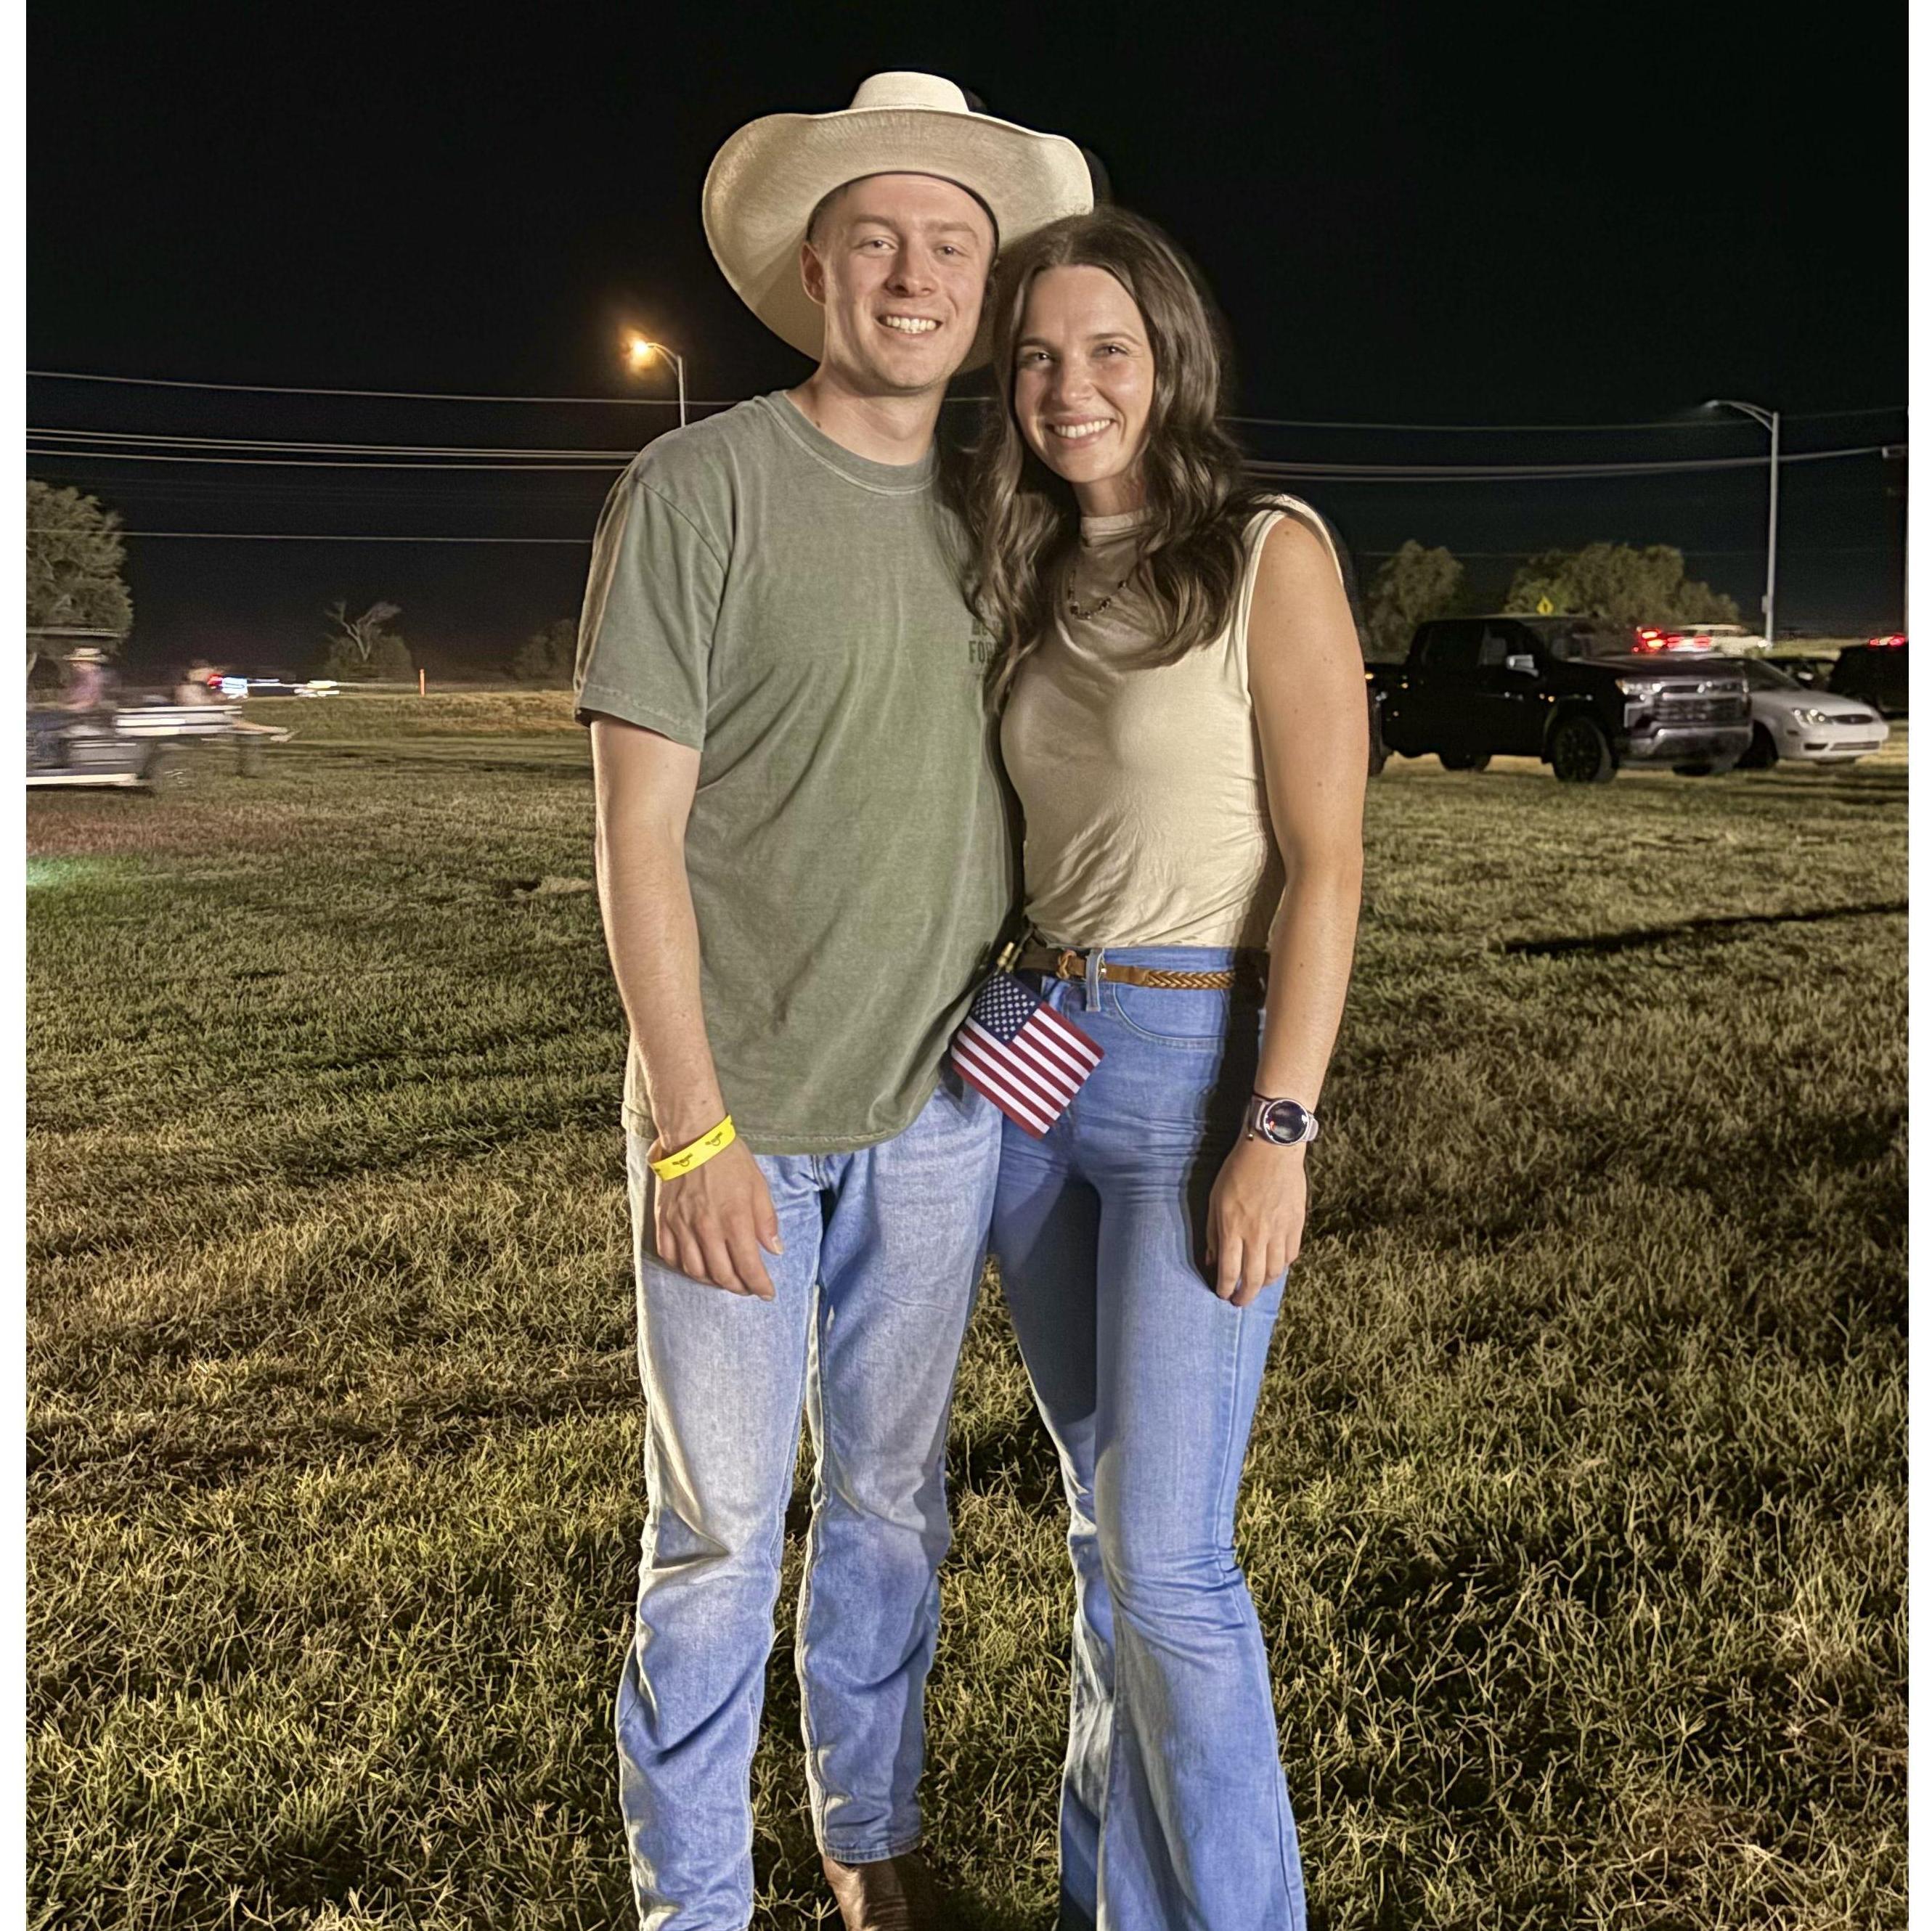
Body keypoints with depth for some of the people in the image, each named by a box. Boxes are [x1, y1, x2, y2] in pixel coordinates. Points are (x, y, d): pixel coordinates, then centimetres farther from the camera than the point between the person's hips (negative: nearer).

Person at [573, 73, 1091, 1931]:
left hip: (943, 1102, 4)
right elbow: (638, 834, -11)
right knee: (719, 1520, 6)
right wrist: (695, 1129, -14)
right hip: (741, 1111, -4)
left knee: (892, 1493, 17)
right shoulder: (697, 490, -9)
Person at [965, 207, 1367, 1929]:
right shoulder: (1039, 582, 12)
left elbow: (1325, 863, -12)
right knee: (1104, 1518, 15)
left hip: (1202, 1064, -6)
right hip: (1033, 1060, 6)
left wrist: (1279, 1132, -16)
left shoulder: (1270, 555, -7)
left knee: (1165, 1556, -5)